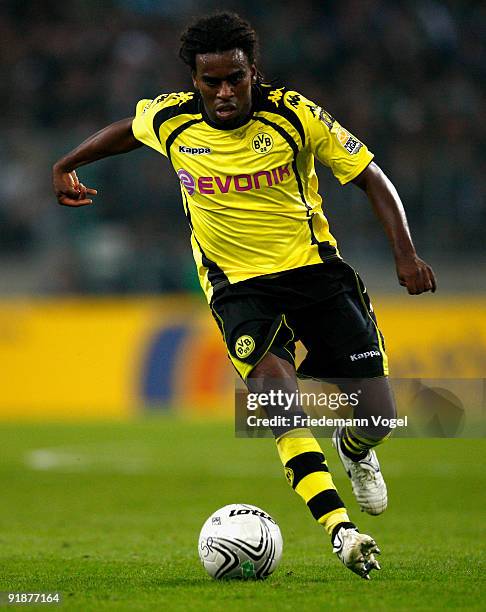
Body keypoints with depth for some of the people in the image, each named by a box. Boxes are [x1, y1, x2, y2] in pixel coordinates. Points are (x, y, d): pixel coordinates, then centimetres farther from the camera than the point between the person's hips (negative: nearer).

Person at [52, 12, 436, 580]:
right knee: (272, 381, -32)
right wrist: (66, 165, 24)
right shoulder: (170, 119, -7)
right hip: (239, 287, 0)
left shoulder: (293, 114, -13)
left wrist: (405, 254, -15)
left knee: (377, 414, -6)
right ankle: (338, 527, -40)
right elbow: (128, 127, 19)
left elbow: (370, 177, -5)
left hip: (315, 271, 0)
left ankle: (354, 450, 36)